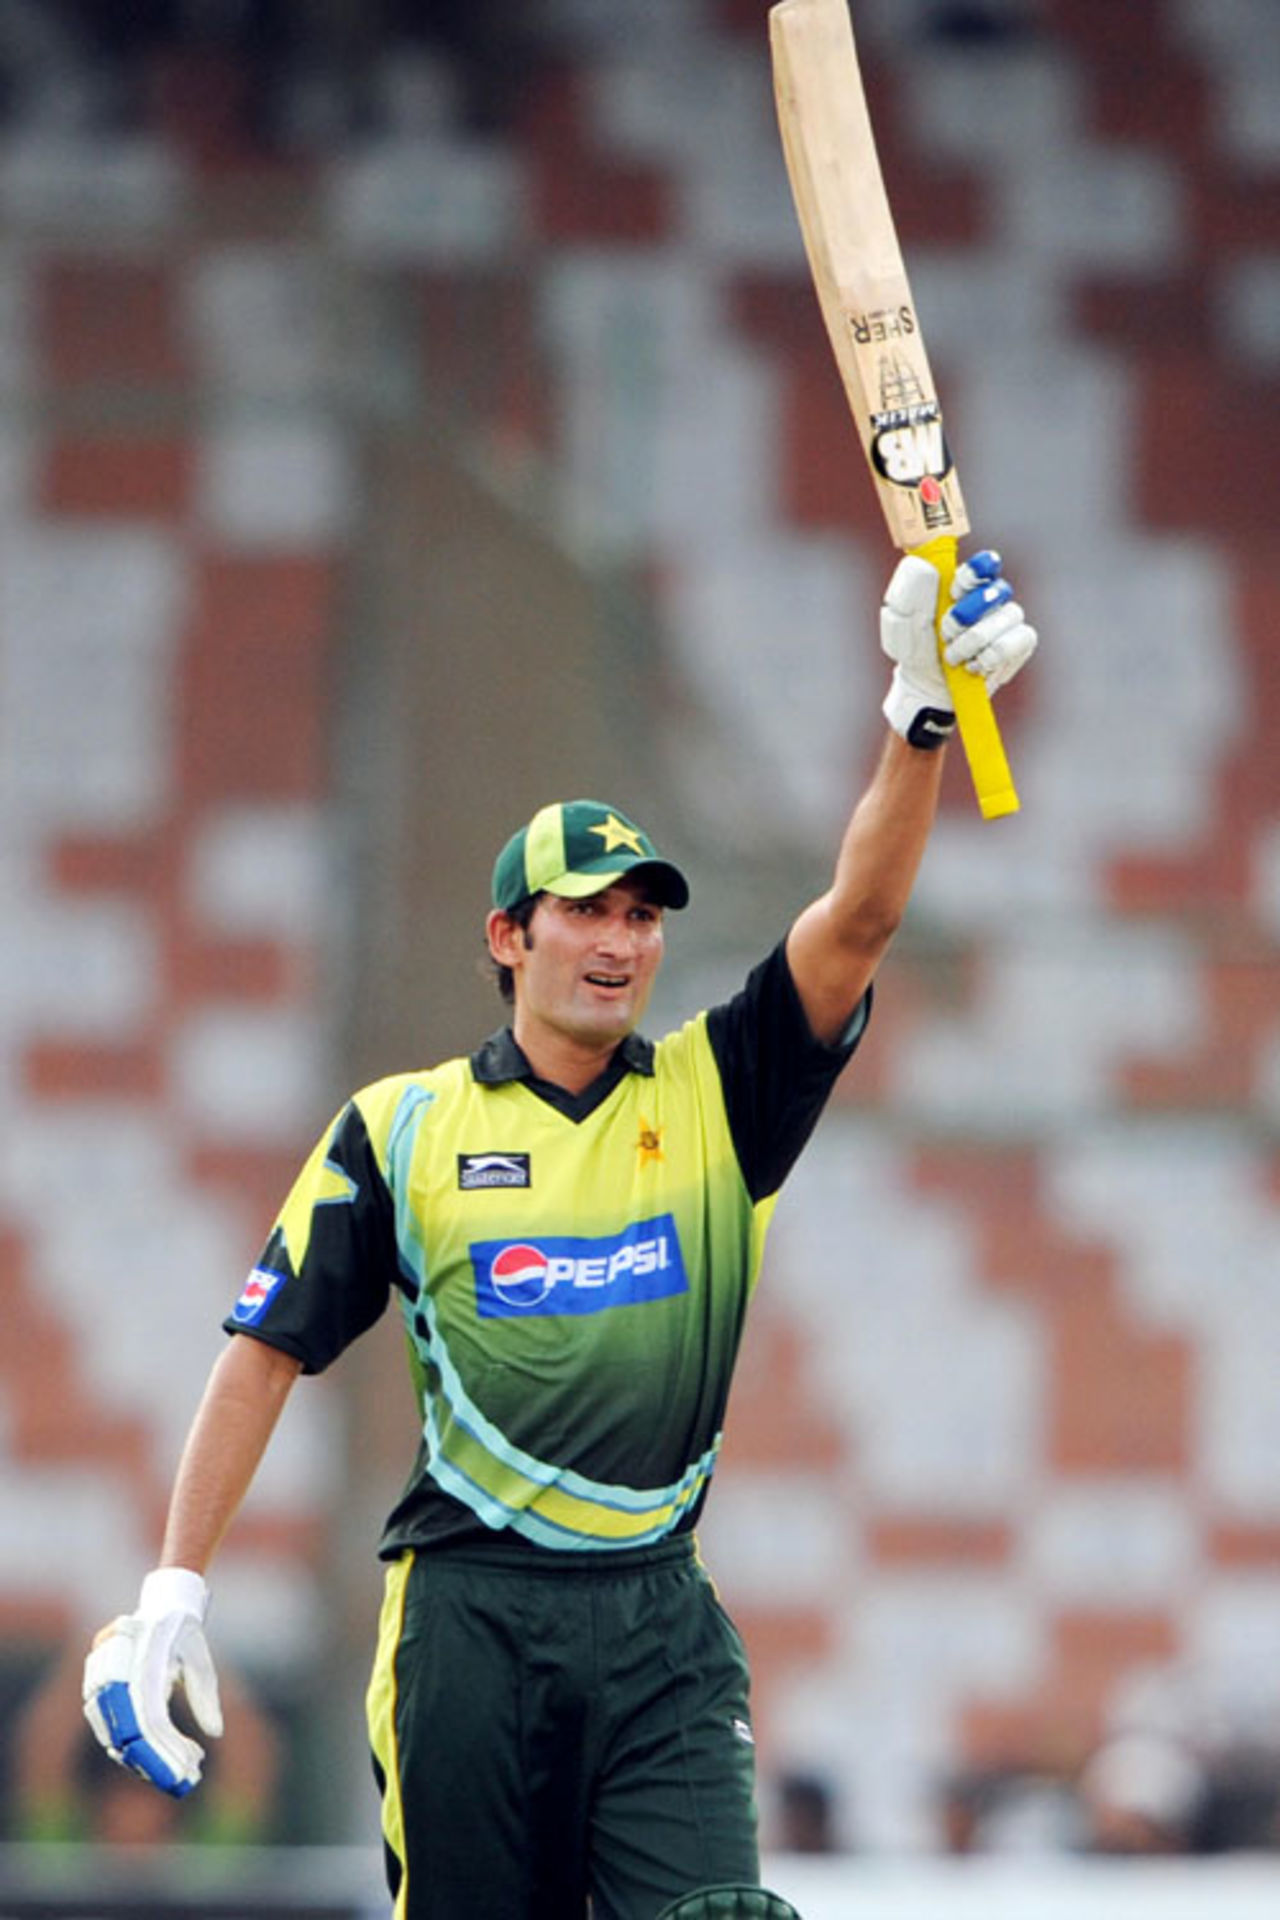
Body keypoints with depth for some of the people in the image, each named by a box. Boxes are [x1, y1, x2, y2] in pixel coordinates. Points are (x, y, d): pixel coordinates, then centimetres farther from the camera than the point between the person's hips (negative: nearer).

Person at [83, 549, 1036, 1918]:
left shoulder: (715, 1097, 8)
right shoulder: (402, 1131, 6)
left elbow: (858, 918, -5)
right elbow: (266, 1351, 6)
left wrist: (921, 717, -20)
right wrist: (174, 1591, 0)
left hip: (659, 1624, 1)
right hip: (468, 1613, -1)